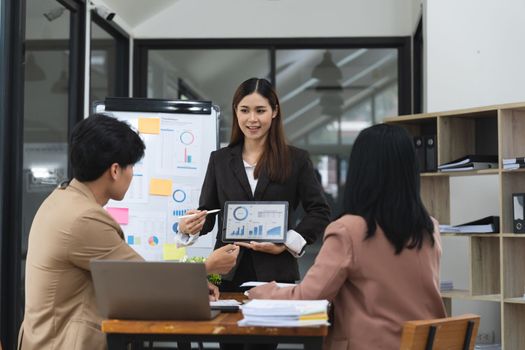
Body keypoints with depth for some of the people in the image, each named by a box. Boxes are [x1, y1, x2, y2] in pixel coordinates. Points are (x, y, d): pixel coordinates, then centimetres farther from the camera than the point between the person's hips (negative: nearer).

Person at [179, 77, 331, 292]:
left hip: (276, 274, -1)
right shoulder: (220, 160, 11)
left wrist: (288, 243, -10)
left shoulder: (296, 160, 3)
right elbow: (207, 213, 10)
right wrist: (191, 226, -12)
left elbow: (320, 212, 3)